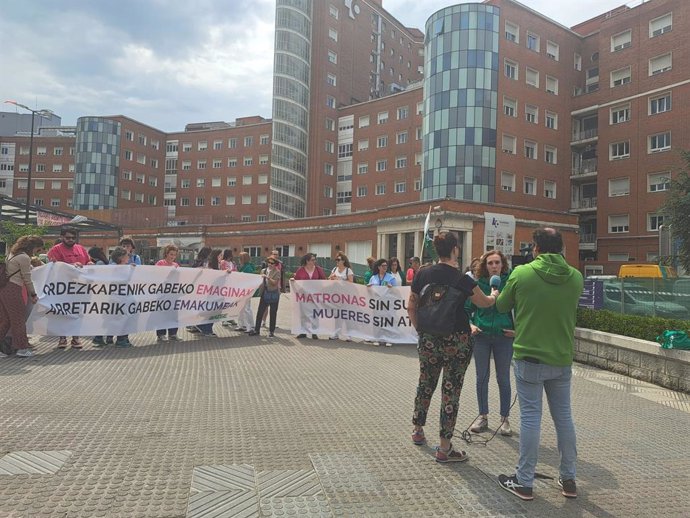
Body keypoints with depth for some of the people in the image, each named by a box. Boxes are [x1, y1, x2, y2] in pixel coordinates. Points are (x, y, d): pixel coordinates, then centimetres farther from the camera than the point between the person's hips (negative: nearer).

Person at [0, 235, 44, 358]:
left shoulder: (13, 253, 16)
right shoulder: (24, 258, -12)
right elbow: (27, 280, -7)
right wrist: (33, 295, 3)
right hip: (13, 289, -9)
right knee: (19, 319, 1)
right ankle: (22, 348, 7)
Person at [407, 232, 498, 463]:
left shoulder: (423, 274, -1)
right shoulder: (462, 279, -12)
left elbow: (411, 308, 5)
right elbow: (484, 303, 5)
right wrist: (494, 295, 27)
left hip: (428, 339, 4)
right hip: (456, 341, -4)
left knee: (425, 384, 20)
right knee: (451, 390, 4)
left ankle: (418, 431, 38)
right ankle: (444, 448, 12)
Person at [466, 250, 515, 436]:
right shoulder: (478, 284, -3)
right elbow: (467, 308, 7)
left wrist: (517, 329, -9)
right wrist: (470, 325, -8)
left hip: (504, 337, -1)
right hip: (481, 336, 2)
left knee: (503, 379, 9)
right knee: (482, 378, 11)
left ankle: (504, 418, 24)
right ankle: (483, 416, 25)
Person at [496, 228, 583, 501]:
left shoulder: (521, 273, -12)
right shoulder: (575, 277, -1)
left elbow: (502, 306, 2)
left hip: (529, 358, -4)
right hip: (562, 359, 4)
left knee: (530, 417, 3)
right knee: (564, 417, 15)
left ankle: (524, 482, 13)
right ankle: (568, 479, 28)